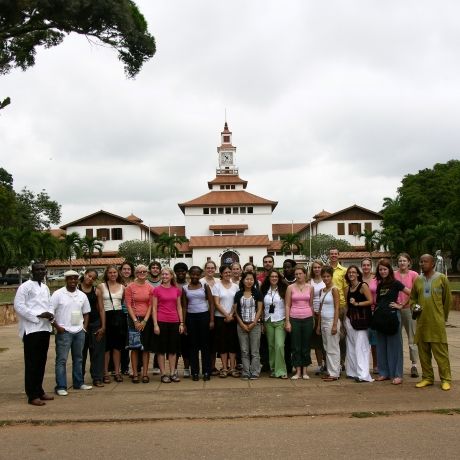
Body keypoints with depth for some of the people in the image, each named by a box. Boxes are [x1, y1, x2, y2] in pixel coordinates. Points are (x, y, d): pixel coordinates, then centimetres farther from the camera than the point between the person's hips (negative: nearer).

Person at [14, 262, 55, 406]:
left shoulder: (45, 287, 16)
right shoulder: (25, 287, -7)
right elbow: (18, 306, -15)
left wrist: (51, 314, -1)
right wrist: (39, 315, -19)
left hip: (45, 328, 7)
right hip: (31, 329, -7)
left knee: (41, 361, 13)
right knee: (31, 362, -2)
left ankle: (39, 391, 23)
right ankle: (32, 395, 3)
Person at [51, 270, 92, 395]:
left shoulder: (82, 295, 8)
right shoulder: (58, 294, -6)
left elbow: (86, 313, 17)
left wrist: (84, 326, 5)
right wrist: (57, 327, -13)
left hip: (79, 332, 5)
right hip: (64, 332, -5)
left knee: (78, 358, 13)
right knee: (61, 359, -3)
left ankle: (78, 383, 24)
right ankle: (61, 387, 2)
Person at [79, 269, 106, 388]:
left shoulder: (96, 291, 6)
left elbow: (101, 309, 6)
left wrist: (103, 326, -1)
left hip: (96, 323, 2)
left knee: (97, 351, 1)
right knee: (81, 352, 7)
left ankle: (97, 378, 7)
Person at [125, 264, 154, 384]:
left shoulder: (150, 288, 3)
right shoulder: (130, 287, -1)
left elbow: (151, 305, 2)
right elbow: (128, 305, -3)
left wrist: (145, 321, -7)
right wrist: (135, 321, -9)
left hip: (147, 319, 1)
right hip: (134, 319, -1)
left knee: (146, 347, 3)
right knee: (134, 347, 1)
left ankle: (145, 373, 9)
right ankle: (135, 374, 8)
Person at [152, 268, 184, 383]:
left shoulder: (177, 290, 7)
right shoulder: (157, 290, -1)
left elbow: (179, 307, 11)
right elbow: (154, 308, -2)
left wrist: (181, 323, 5)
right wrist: (155, 324, -9)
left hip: (174, 322, 3)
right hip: (161, 322, -3)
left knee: (173, 348, 8)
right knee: (161, 349, 3)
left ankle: (173, 373, 16)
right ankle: (163, 374, 10)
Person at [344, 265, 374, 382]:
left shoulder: (363, 286, -4)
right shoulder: (347, 288, 13)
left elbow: (370, 301, -11)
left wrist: (357, 303, -14)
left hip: (361, 319, -6)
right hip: (350, 319, 6)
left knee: (361, 346, -10)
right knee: (351, 346, 6)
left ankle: (363, 374, -11)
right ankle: (353, 372, 13)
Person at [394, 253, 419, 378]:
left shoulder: (414, 275, -1)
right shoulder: (394, 275, 4)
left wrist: (404, 303, -12)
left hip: (409, 308, -2)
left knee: (412, 337, 1)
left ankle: (414, 365, 7)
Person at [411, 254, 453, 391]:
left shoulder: (441, 278, -2)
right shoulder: (417, 280, 9)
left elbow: (448, 299, 3)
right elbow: (413, 297, 19)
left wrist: (443, 317, 6)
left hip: (437, 323, -4)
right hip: (421, 322, 4)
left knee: (441, 351, -1)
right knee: (423, 352, 8)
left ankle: (446, 379, 8)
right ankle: (427, 378, 19)